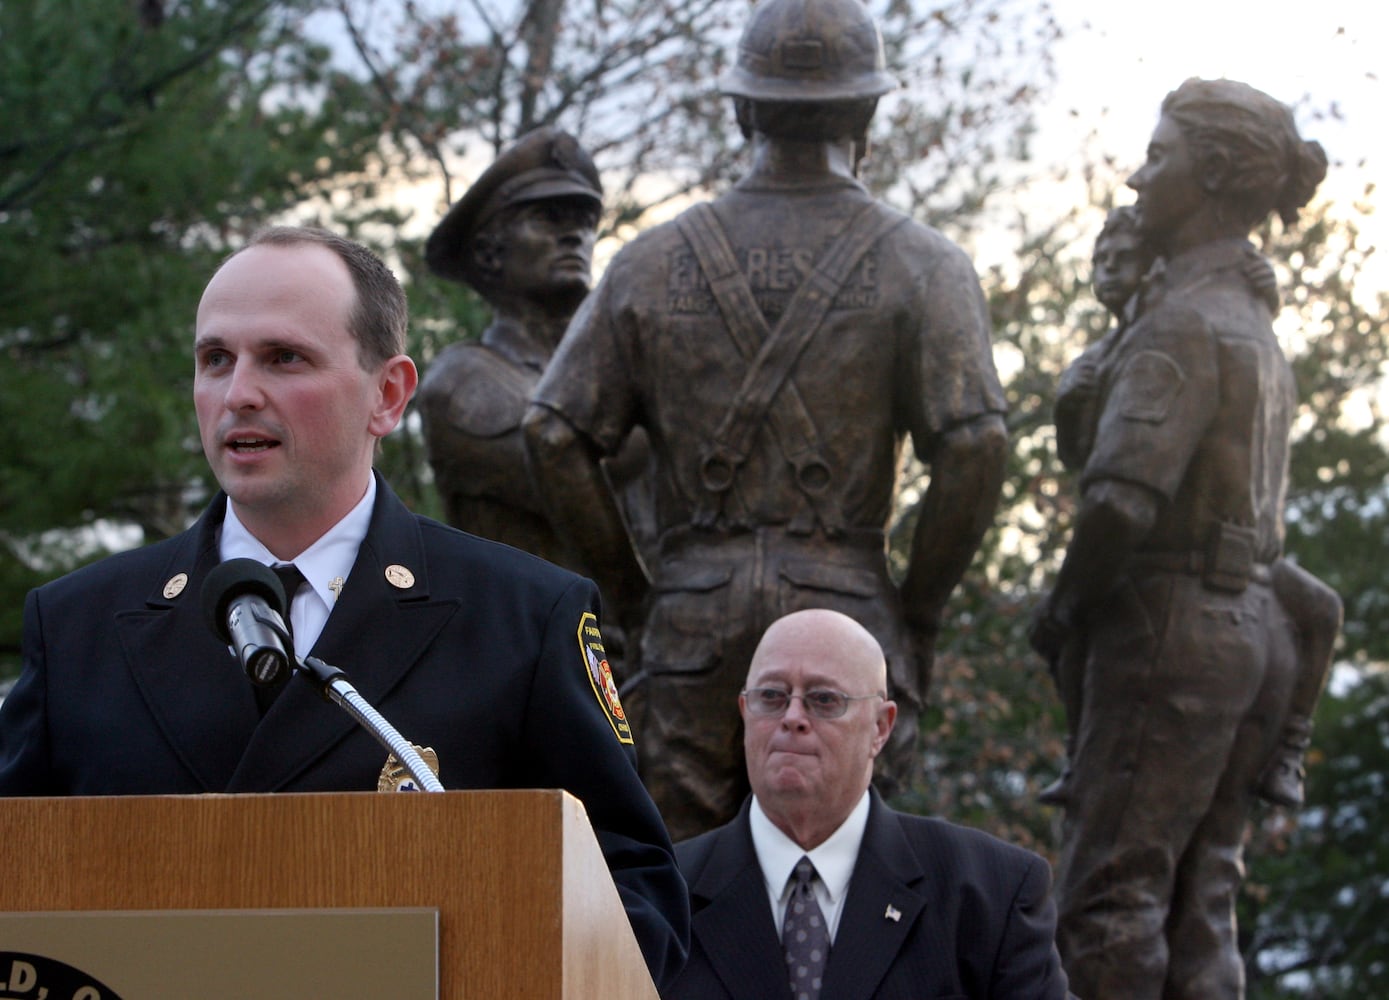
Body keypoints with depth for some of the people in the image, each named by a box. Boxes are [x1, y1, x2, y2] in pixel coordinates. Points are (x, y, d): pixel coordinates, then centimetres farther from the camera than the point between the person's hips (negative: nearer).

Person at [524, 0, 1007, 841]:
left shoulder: (653, 263, 7)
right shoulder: (920, 266, 0)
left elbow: (556, 436, 3)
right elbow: (975, 448, -10)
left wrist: (631, 589, 11)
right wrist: (919, 613, 1)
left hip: (692, 622, 2)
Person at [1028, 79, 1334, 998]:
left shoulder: (1183, 321, -12)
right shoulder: (1255, 321, 17)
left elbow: (1124, 496, -23)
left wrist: (1064, 607, -7)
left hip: (1174, 622, -9)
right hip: (1258, 628, 9)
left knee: (1110, 900, -7)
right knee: (1198, 903, 9)